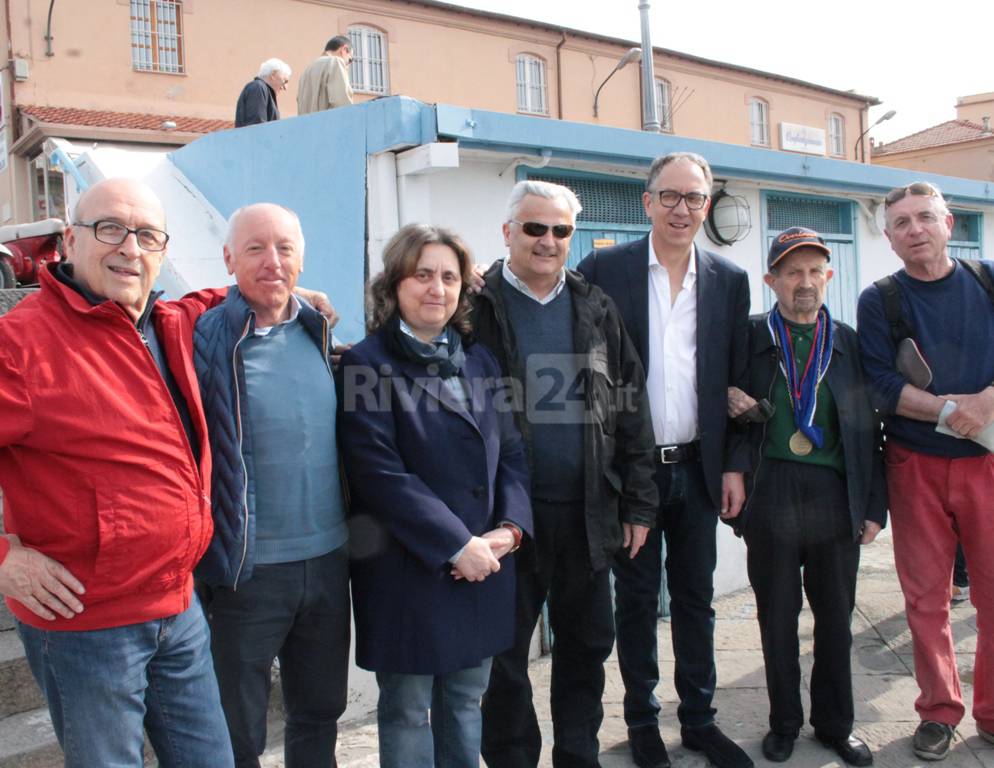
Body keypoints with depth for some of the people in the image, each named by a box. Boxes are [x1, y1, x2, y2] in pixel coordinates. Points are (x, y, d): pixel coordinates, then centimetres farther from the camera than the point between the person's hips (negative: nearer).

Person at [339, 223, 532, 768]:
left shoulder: (478, 360, 10)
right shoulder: (368, 364, -8)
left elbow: (510, 453, 9)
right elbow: (379, 471, -16)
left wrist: (510, 528, -7)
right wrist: (457, 545, -18)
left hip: (484, 564, 5)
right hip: (409, 568, -5)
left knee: (465, 701, 18)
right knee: (408, 711, 9)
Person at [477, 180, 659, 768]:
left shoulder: (597, 310, 8)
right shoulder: (477, 309, -3)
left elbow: (631, 407, 9)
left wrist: (638, 503, 5)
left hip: (588, 513, 4)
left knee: (587, 647, 16)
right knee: (505, 655, 10)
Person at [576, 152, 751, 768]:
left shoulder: (730, 280, 5)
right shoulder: (604, 269, -4)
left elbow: (737, 381, 7)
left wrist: (735, 466, 3)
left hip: (698, 469, 3)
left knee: (696, 598, 14)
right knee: (637, 600, 11)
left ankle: (699, 718, 30)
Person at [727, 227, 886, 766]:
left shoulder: (849, 343, 6)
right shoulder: (749, 337, 1)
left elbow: (868, 429, 7)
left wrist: (875, 505, 5)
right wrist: (729, 398, -11)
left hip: (836, 498, 2)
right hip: (771, 498, -1)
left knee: (836, 616, 11)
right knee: (777, 616, 9)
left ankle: (835, 723, 29)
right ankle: (784, 722, 27)